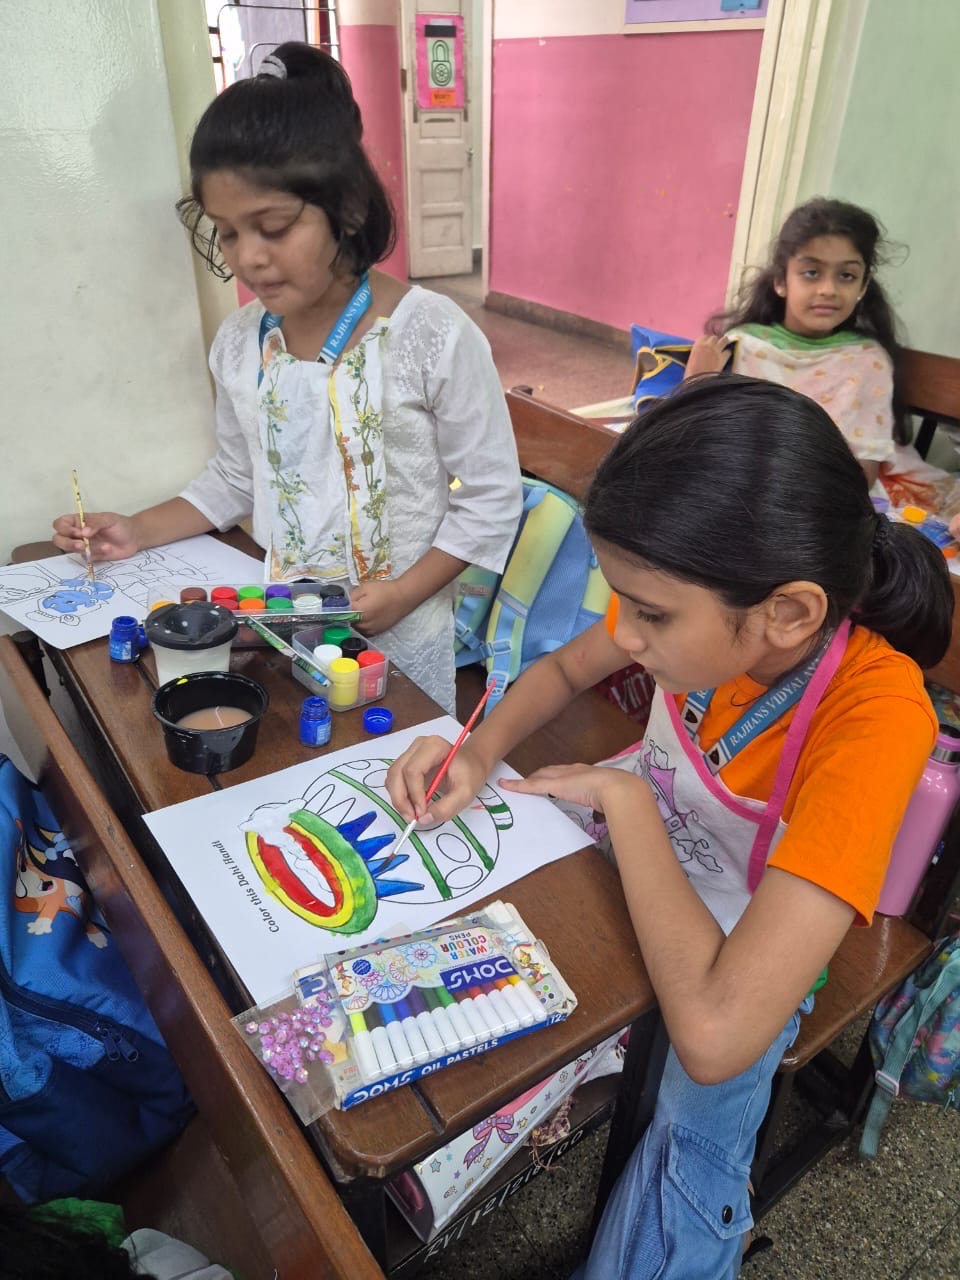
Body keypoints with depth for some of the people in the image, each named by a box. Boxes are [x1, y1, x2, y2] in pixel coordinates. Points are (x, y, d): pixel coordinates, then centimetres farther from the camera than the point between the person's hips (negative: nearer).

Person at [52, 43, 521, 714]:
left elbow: (491, 500, -11)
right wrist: (138, 532, 3)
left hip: (403, 636, -4)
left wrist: (404, 592, -18)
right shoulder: (238, 342, 0)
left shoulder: (434, 335, -17)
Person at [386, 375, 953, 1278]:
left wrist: (624, 796, -30)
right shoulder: (695, 606, -21)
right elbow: (563, 670, 1)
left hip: (754, 957, -4)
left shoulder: (875, 721, -36)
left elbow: (715, 1036, -42)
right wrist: (480, 753, -18)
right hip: (628, 878, 5)